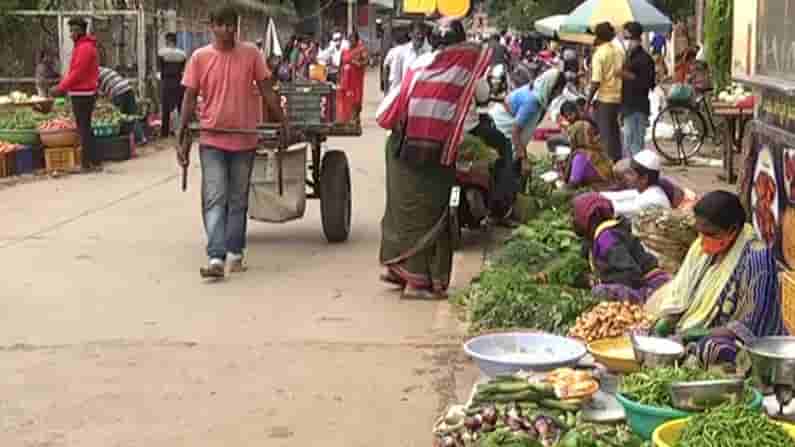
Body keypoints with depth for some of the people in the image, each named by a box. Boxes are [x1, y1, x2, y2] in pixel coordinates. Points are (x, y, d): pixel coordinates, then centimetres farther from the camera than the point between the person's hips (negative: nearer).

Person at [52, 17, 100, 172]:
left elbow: (77, 73, -20)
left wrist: (61, 88, -15)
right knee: (85, 127, 13)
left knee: (84, 128, -6)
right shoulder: (83, 46, 17)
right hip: (84, 93, 10)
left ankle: (91, 162, -4)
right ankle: (92, 161, 18)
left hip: (82, 94, -10)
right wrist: (62, 86, 12)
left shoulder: (85, 48, -15)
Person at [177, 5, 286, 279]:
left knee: (238, 201, 11)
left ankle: (235, 253, 23)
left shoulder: (251, 54, -1)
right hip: (212, 140, -1)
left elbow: (267, 91, 5)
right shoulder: (199, 57, -2)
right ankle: (216, 258, -12)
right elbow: (189, 99, 0)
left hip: (244, 140, 1)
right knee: (215, 200, -8)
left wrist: (282, 123, 3)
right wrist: (183, 138, -3)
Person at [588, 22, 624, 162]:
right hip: (618, 97, 6)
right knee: (614, 130, 16)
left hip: (604, 99, -6)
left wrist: (588, 101, -10)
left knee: (605, 132, 0)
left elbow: (596, 82, -17)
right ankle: (618, 160, 20)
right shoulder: (619, 51, 6)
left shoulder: (599, 54, -13)